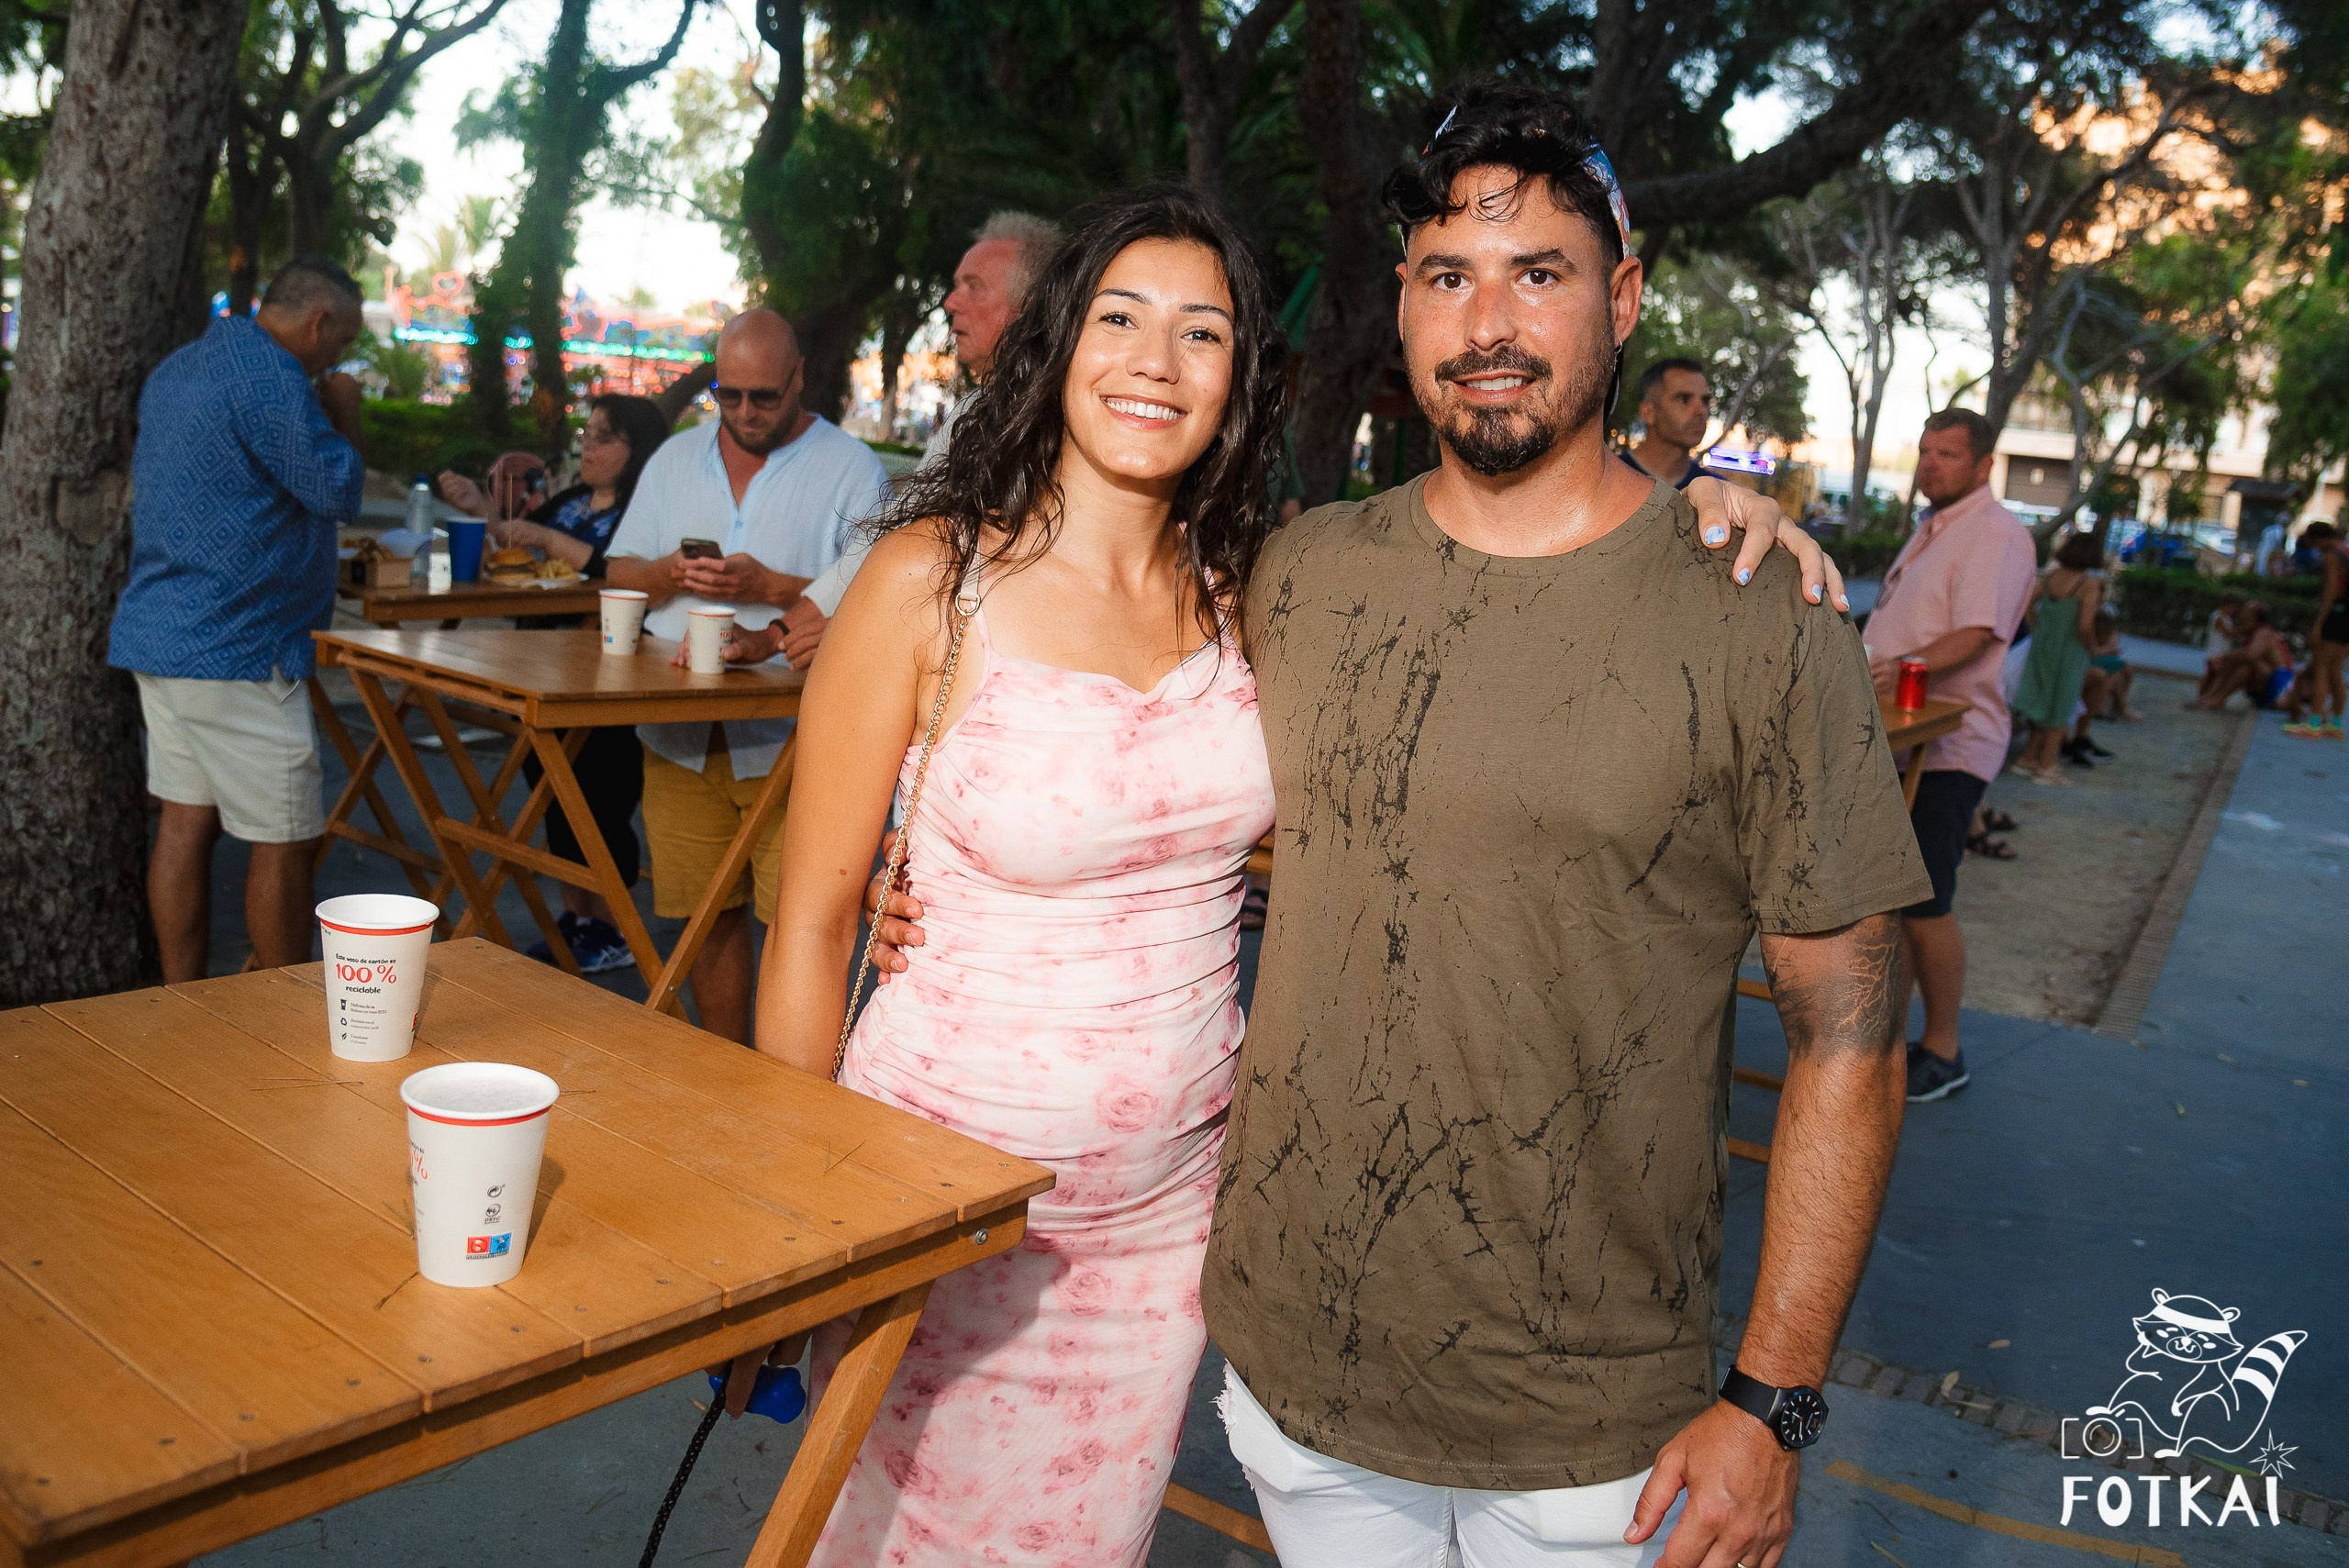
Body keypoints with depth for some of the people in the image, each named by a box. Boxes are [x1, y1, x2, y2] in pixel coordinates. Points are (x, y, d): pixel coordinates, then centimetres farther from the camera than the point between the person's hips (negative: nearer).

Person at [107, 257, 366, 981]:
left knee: (187, 821, 12)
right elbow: (338, 491, -13)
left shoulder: (176, 369, 17)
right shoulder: (272, 378, -16)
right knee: (285, 842, -2)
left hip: (161, 635, 10)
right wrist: (344, 412, 2)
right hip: (233, 649, -10)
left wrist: (323, 411, 20)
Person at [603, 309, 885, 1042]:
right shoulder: (675, 459, 16)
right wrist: (667, 575, -5)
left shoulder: (851, 468, 1)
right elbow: (618, 573, 16)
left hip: (791, 741, -4)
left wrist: (770, 588, -18)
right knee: (709, 915, 10)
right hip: (680, 738, 5)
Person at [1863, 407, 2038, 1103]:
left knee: (1923, 903, -6)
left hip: (1947, 746, -9)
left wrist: (1900, 668, -38)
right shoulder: (1929, 530, 19)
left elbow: (1976, 635, -25)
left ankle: (1941, 1052, 8)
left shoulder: (1997, 534, -12)